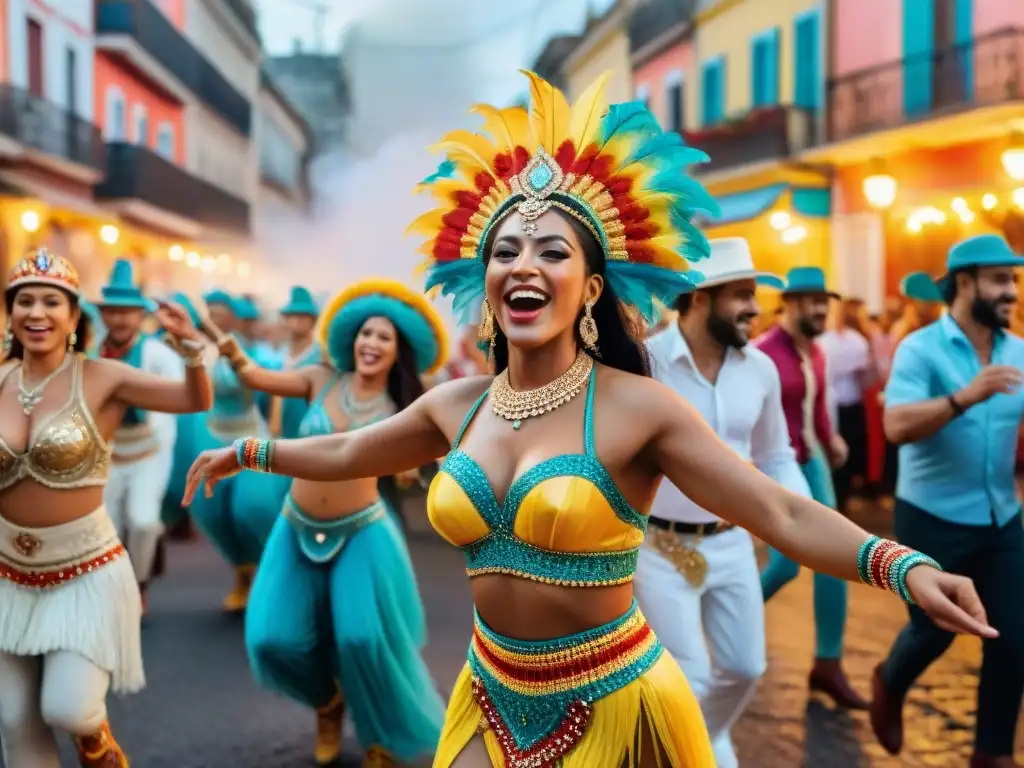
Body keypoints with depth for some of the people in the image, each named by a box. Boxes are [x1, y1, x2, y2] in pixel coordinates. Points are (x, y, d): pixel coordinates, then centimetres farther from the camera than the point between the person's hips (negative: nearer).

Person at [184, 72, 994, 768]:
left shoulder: (637, 407, -15)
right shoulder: (457, 405, 0)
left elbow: (782, 513, -22)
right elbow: (344, 453, 18)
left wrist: (900, 564, -38)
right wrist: (250, 452, 29)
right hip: (495, 697, 5)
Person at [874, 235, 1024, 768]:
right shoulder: (921, 349, -13)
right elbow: (897, 427, -25)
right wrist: (966, 397, -36)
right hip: (934, 519, -5)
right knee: (933, 631, 8)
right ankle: (889, 688, 40)